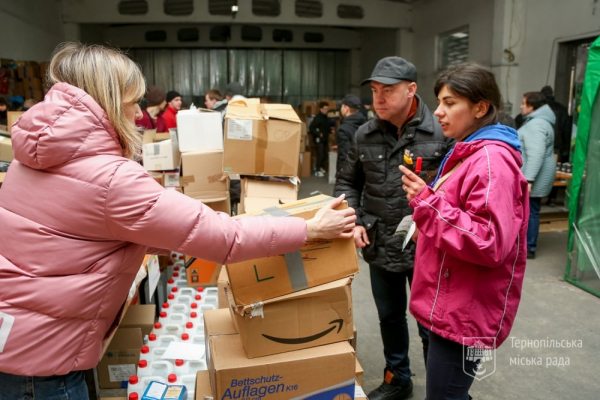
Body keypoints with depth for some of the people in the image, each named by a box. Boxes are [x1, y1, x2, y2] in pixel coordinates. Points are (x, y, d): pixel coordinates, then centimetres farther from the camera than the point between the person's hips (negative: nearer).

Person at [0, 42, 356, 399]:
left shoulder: (37, 160, 2)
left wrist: (173, 234, 11)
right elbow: (221, 237, -26)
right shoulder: (110, 179, -27)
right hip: (39, 354, -8)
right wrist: (310, 229, -17)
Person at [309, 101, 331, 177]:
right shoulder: (317, 118, -15)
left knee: (325, 154, 10)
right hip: (319, 139, -8)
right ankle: (317, 171, 3)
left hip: (325, 139, 8)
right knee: (320, 154, -7)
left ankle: (321, 168, 28)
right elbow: (311, 128, -18)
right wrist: (318, 134, -20)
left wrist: (330, 130, 5)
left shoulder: (326, 117, 9)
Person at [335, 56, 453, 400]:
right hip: (380, 247, 5)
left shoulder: (441, 132, -12)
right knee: (390, 317, 22)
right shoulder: (365, 135, 2)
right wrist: (355, 221, 0)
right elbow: (347, 182, 13)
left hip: (425, 249, -4)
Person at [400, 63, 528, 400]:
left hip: (465, 312, -10)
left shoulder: (491, 160, -20)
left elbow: (490, 243, -28)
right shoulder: (468, 154, 12)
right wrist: (427, 207, 11)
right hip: (451, 305, 10)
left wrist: (427, 202, -25)